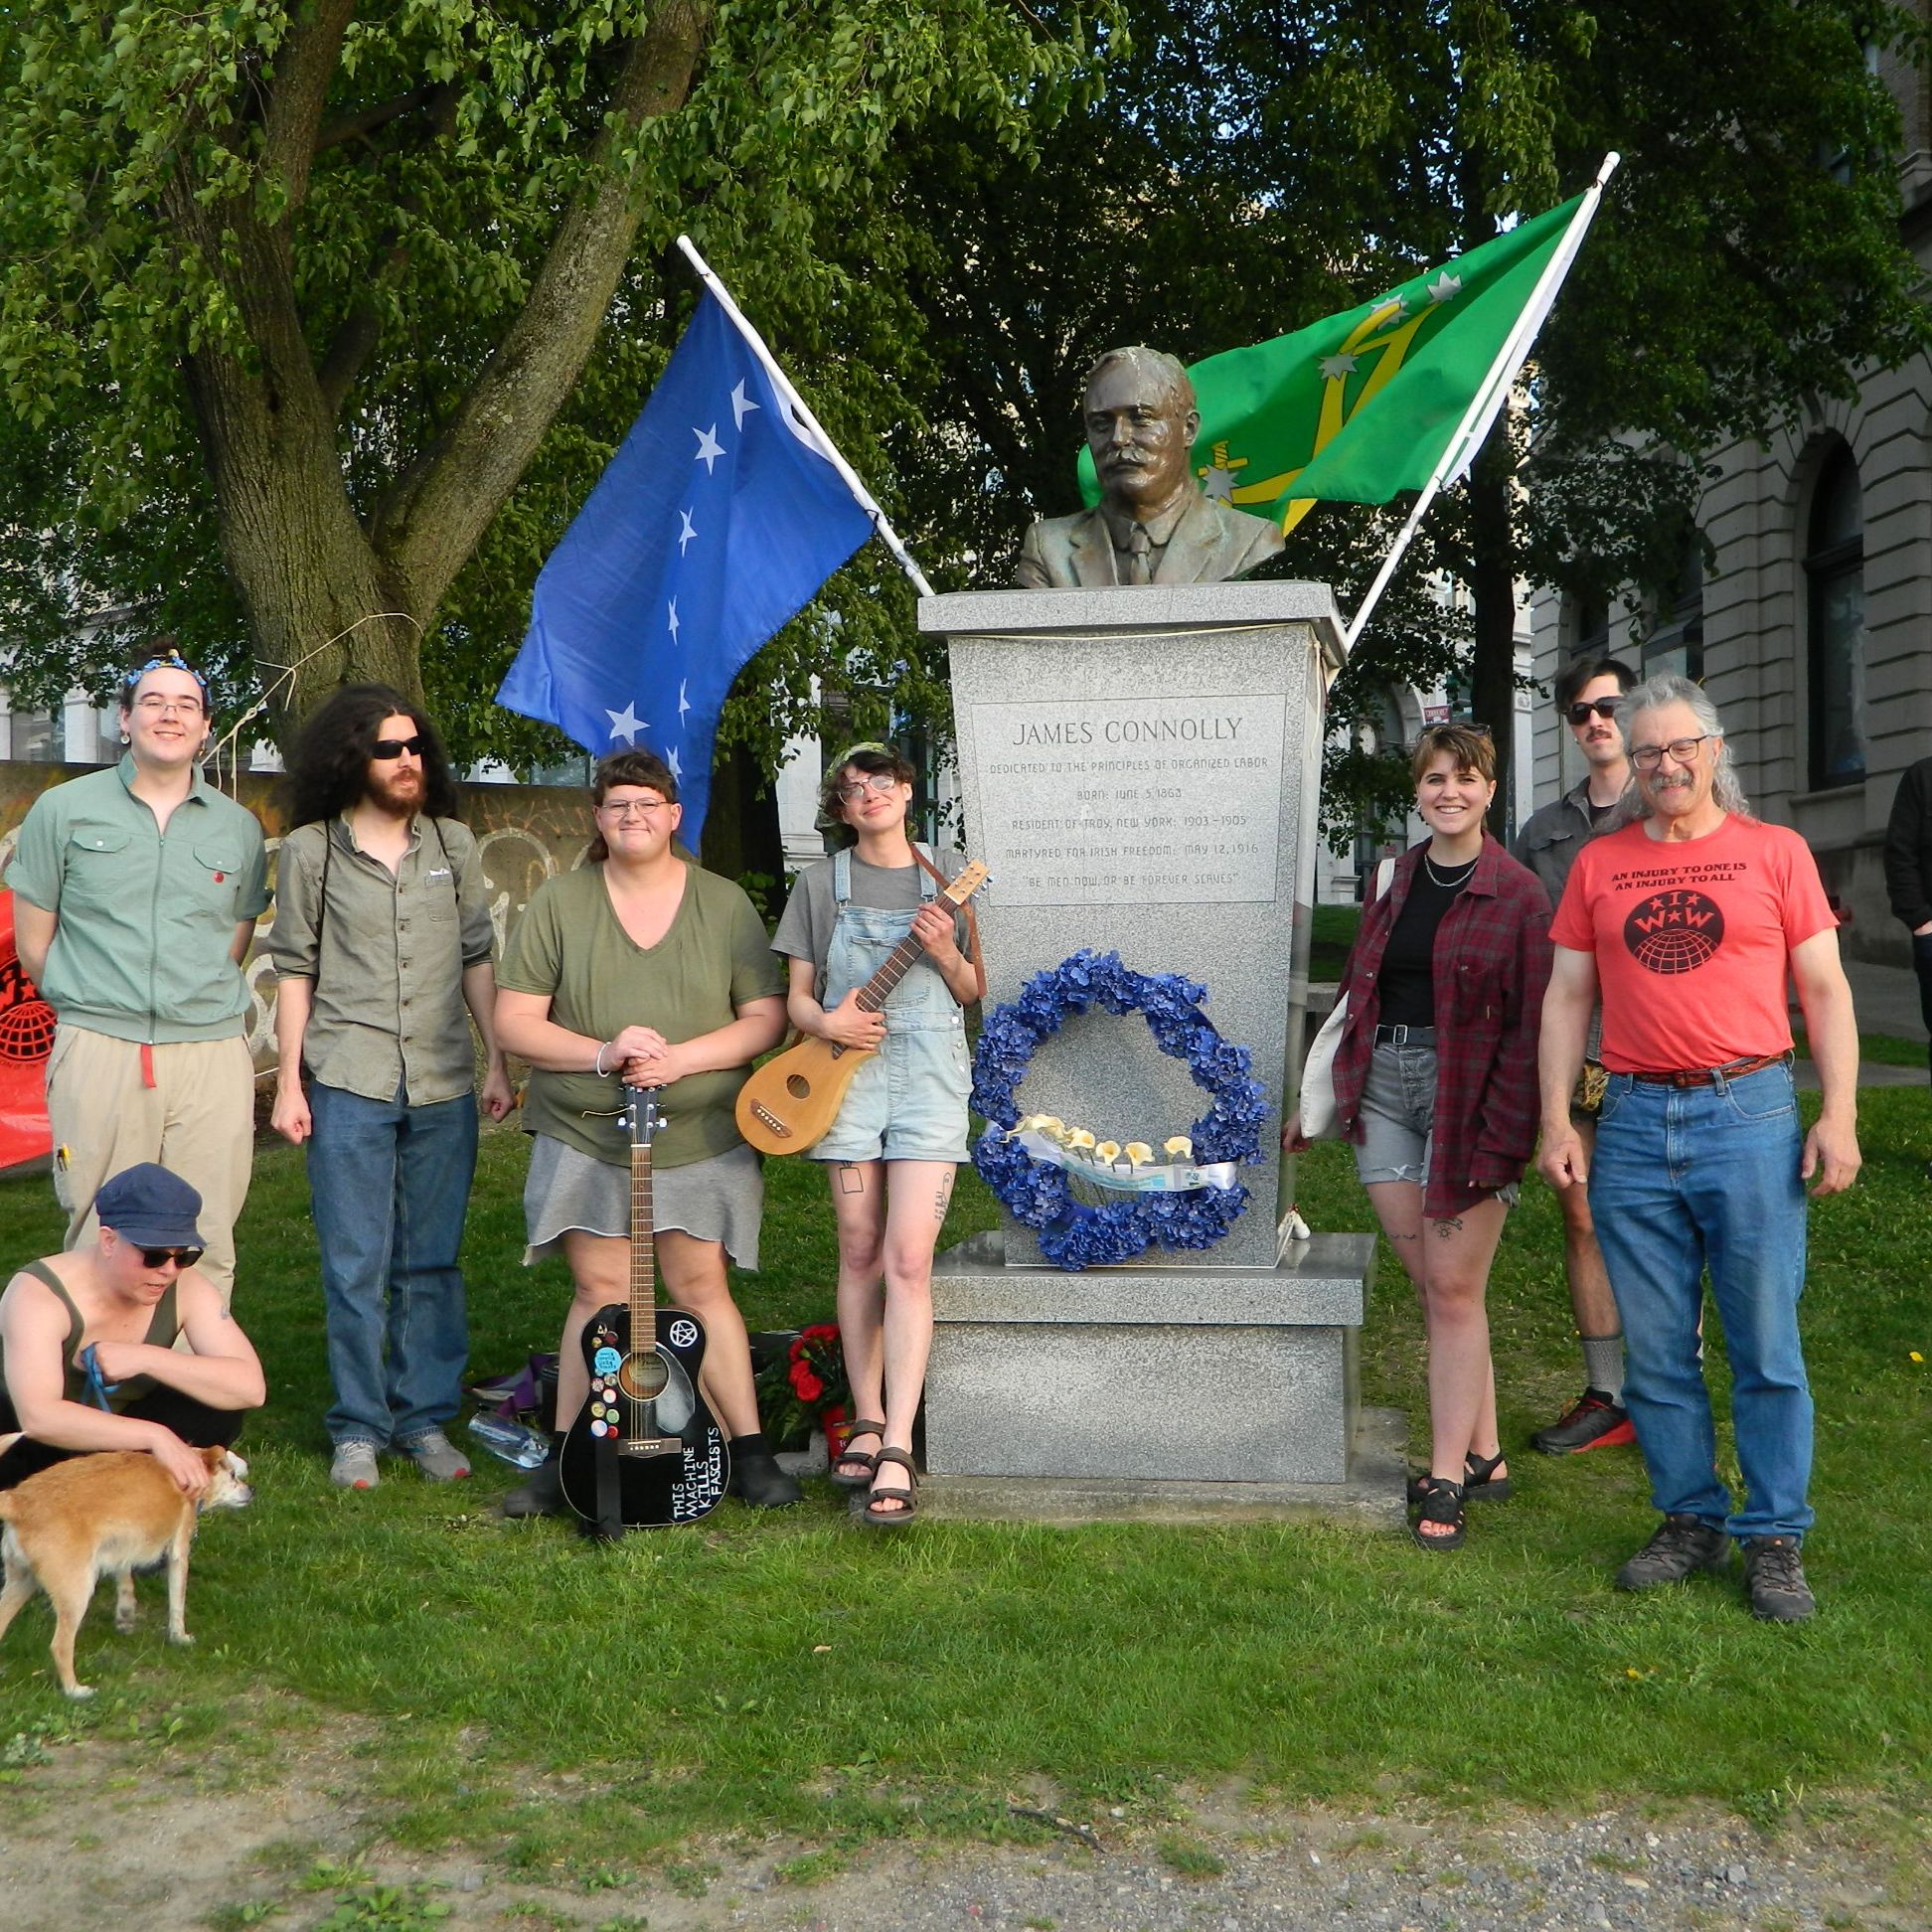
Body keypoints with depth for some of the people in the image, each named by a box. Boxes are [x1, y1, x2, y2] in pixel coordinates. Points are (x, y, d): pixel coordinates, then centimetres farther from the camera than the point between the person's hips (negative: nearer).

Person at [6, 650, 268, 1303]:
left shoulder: (238, 828, 12)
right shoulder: (64, 810, 7)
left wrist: (192, 1007, 12)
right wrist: (94, 1005, 12)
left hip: (211, 1055, 2)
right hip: (98, 1052, -1)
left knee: (206, 1250, 2)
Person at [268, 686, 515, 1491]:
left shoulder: (453, 843, 10)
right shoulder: (310, 851, 2)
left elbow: (477, 958, 12)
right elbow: (294, 970, 4)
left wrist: (497, 1063, 7)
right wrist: (288, 1081, -1)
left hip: (444, 1089, 2)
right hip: (349, 1086, -2)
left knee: (432, 1264, 7)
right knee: (355, 1267, 1)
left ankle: (426, 1419, 17)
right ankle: (358, 1430, 12)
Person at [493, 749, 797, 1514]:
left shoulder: (723, 903, 3)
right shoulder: (558, 903, 2)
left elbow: (766, 1018, 0)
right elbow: (514, 1022, -2)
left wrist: (680, 1059, -15)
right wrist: (602, 1054, -17)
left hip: (698, 1139, 0)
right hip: (585, 1137, 0)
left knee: (701, 1289, 1)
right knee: (600, 1292, 2)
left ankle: (749, 1451, 11)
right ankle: (566, 1458, 12)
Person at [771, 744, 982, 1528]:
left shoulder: (948, 874, 6)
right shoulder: (821, 883, 8)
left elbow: (974, 994, 9)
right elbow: (797, 997, 9)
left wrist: (946, 954, -11)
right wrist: (827, 1022, -12)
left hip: (929, 1073, -2)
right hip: (845, 1073, 2)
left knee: (909, 1258, -10)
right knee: (861, 1252, 6)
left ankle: (899, 1449, -12)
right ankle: (867, 1421, 18)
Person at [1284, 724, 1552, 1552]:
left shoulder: (1517, 894, -4)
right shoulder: (1394, 883, 12)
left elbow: (1528, 1027, -8)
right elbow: (1356, 993, 18)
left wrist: (1500, 1141, -15)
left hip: (1467, 1095, -5)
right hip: (1383, 1086, 5)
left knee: (1454, 1287, -3)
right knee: (1430, 1284, 5)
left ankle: (1446, 1480, 3)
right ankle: (1483, 1455, 17)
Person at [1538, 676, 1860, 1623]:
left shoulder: (1774, 852, 4)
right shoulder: (1598, 863, 10)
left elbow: (1825, 989, 3)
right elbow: (1568, 996, 11)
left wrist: (1839, 1114, -6)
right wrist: (1556, 1120, 4)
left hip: (1748, 1116, -2)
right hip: (1633, 1125, 3)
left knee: (1766, 1347, 0)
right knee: (1656, 1349, 7)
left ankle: (1773, 1538, 11)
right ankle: (1690, 1521, 21)